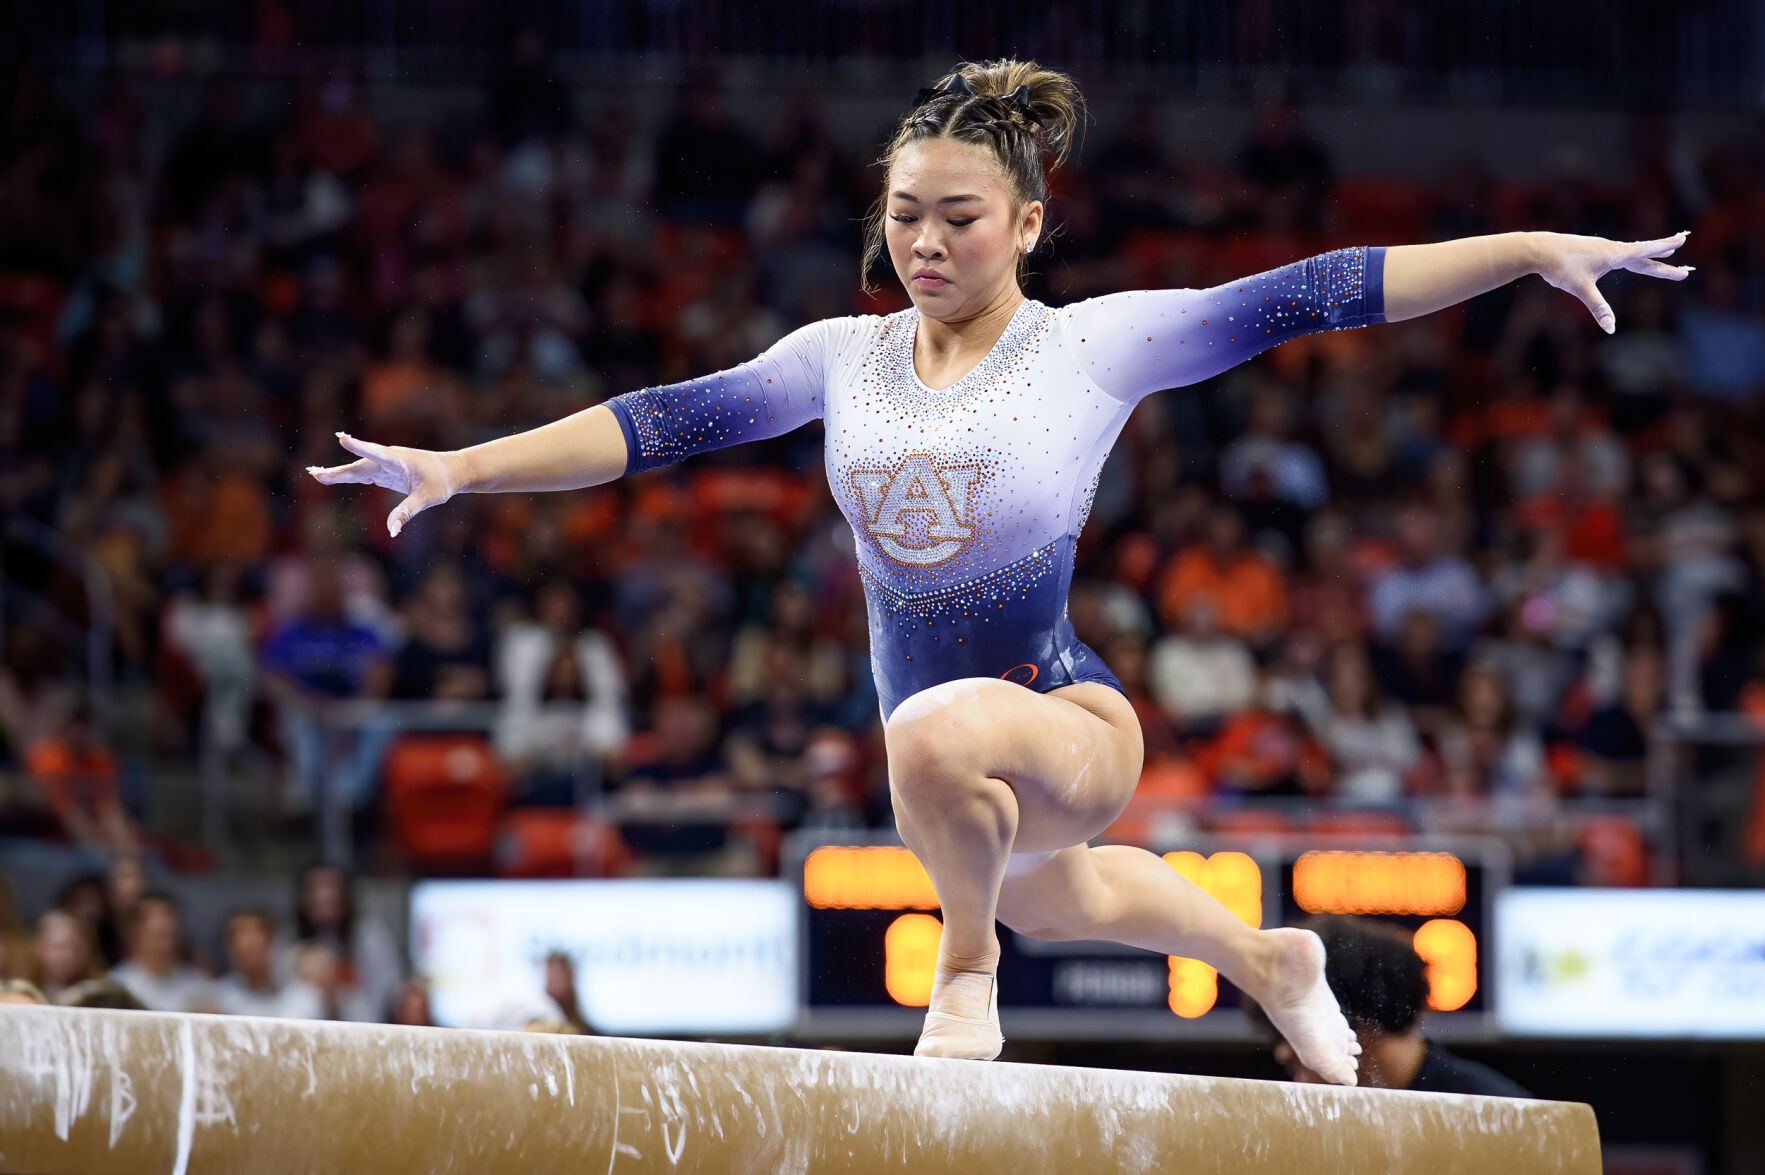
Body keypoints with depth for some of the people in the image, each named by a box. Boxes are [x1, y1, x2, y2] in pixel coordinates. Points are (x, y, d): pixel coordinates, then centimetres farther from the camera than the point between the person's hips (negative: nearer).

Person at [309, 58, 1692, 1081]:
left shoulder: (1096, 344, -9)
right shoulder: (843, 358, 2)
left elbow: (1311, 296, -14)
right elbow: (662, 422, 0)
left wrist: (1536, 250, -19)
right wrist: (461, 468, -7)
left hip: (1068, 719, -6)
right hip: (943, 729, 7)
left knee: (942, 732, -40)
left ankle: (968, 974, -13)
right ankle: (1268, 959, 64)